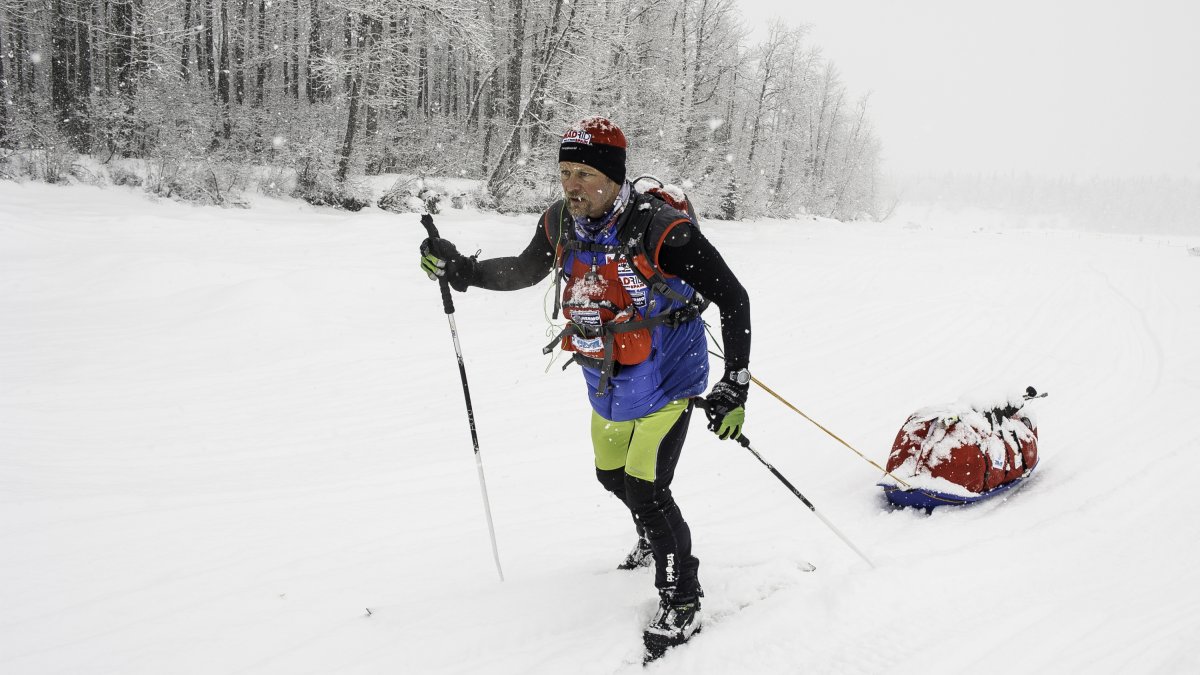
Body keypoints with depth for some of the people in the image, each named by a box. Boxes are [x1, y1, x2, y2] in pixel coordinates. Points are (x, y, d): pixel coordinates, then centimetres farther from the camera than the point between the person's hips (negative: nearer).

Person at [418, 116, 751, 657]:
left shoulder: (661, 231, -29)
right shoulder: (560, 224, -11)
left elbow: (733, 299, -22)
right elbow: (522, 272, 11)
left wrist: (734, 389, -26)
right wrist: (459, 269, -3)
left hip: (666, 383, -7)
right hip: (607, 388, 7)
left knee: (643, 489, -13)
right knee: (613, 475, 23)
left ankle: (682, 602, 7)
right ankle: (655, 538, 55)